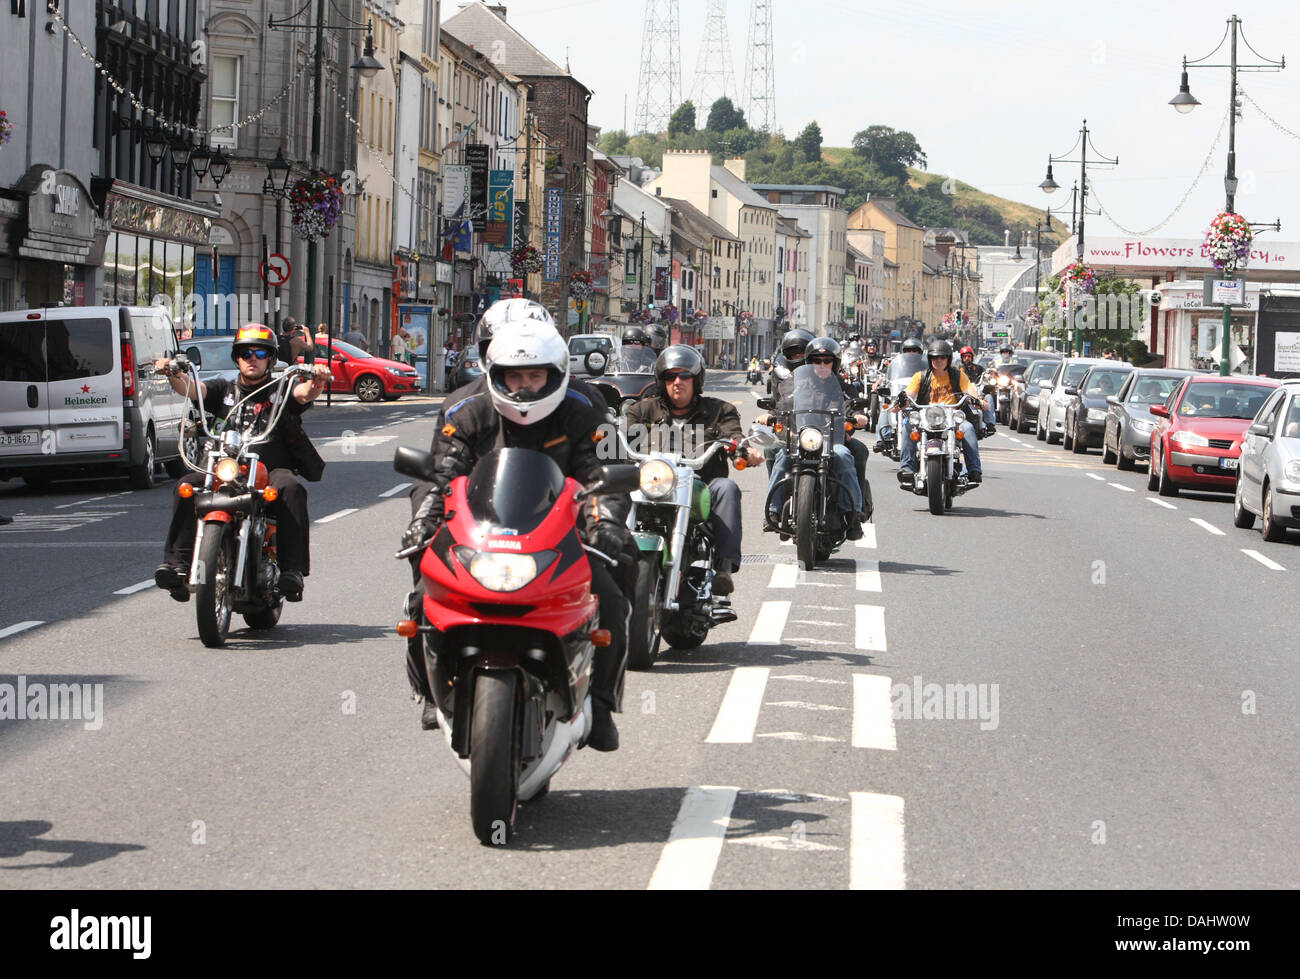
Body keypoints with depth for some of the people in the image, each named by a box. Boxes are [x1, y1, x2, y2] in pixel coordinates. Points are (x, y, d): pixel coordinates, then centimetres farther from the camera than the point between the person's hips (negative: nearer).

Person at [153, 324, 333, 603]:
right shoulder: (224, 390, 22)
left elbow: (304, 394, -6)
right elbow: (190, 389, 5)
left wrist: (317, 381, -30)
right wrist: (172, 374, -16)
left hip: (272, 468, -2)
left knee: (291, 489, -34)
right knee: (187, 486, -24)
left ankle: (292, 569, -39)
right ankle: (177, 562, -30)